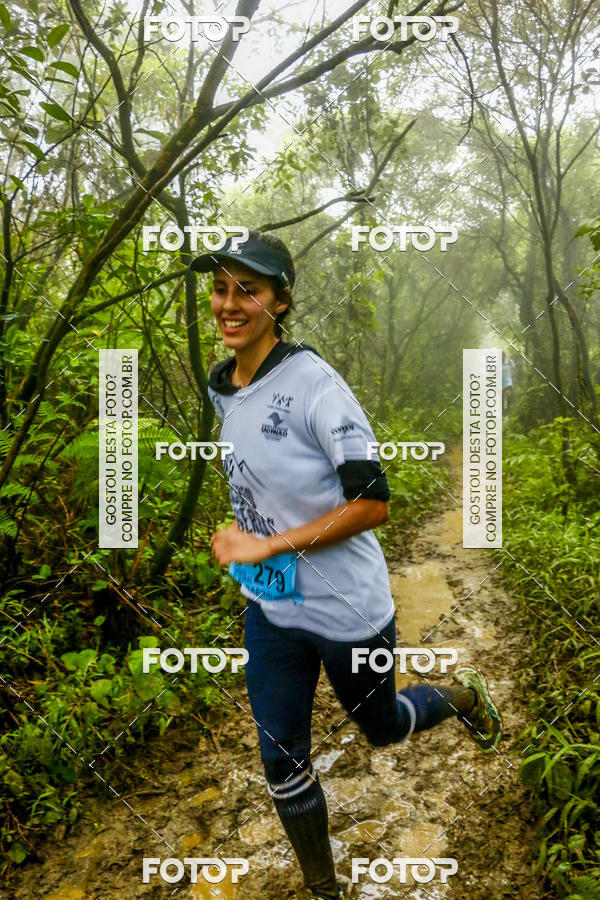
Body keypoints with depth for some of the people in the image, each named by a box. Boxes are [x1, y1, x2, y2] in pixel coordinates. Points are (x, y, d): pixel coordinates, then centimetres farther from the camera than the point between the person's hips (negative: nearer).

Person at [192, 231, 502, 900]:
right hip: (268, 610, 6)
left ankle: (459, 697, 50)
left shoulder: (313, 382, -22)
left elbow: (373, 503, -25)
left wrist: (267, 545, -24)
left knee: (380, 726, 19)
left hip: (346, 610, -6)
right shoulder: (220, 386, 1)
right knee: (281, 762, 14)